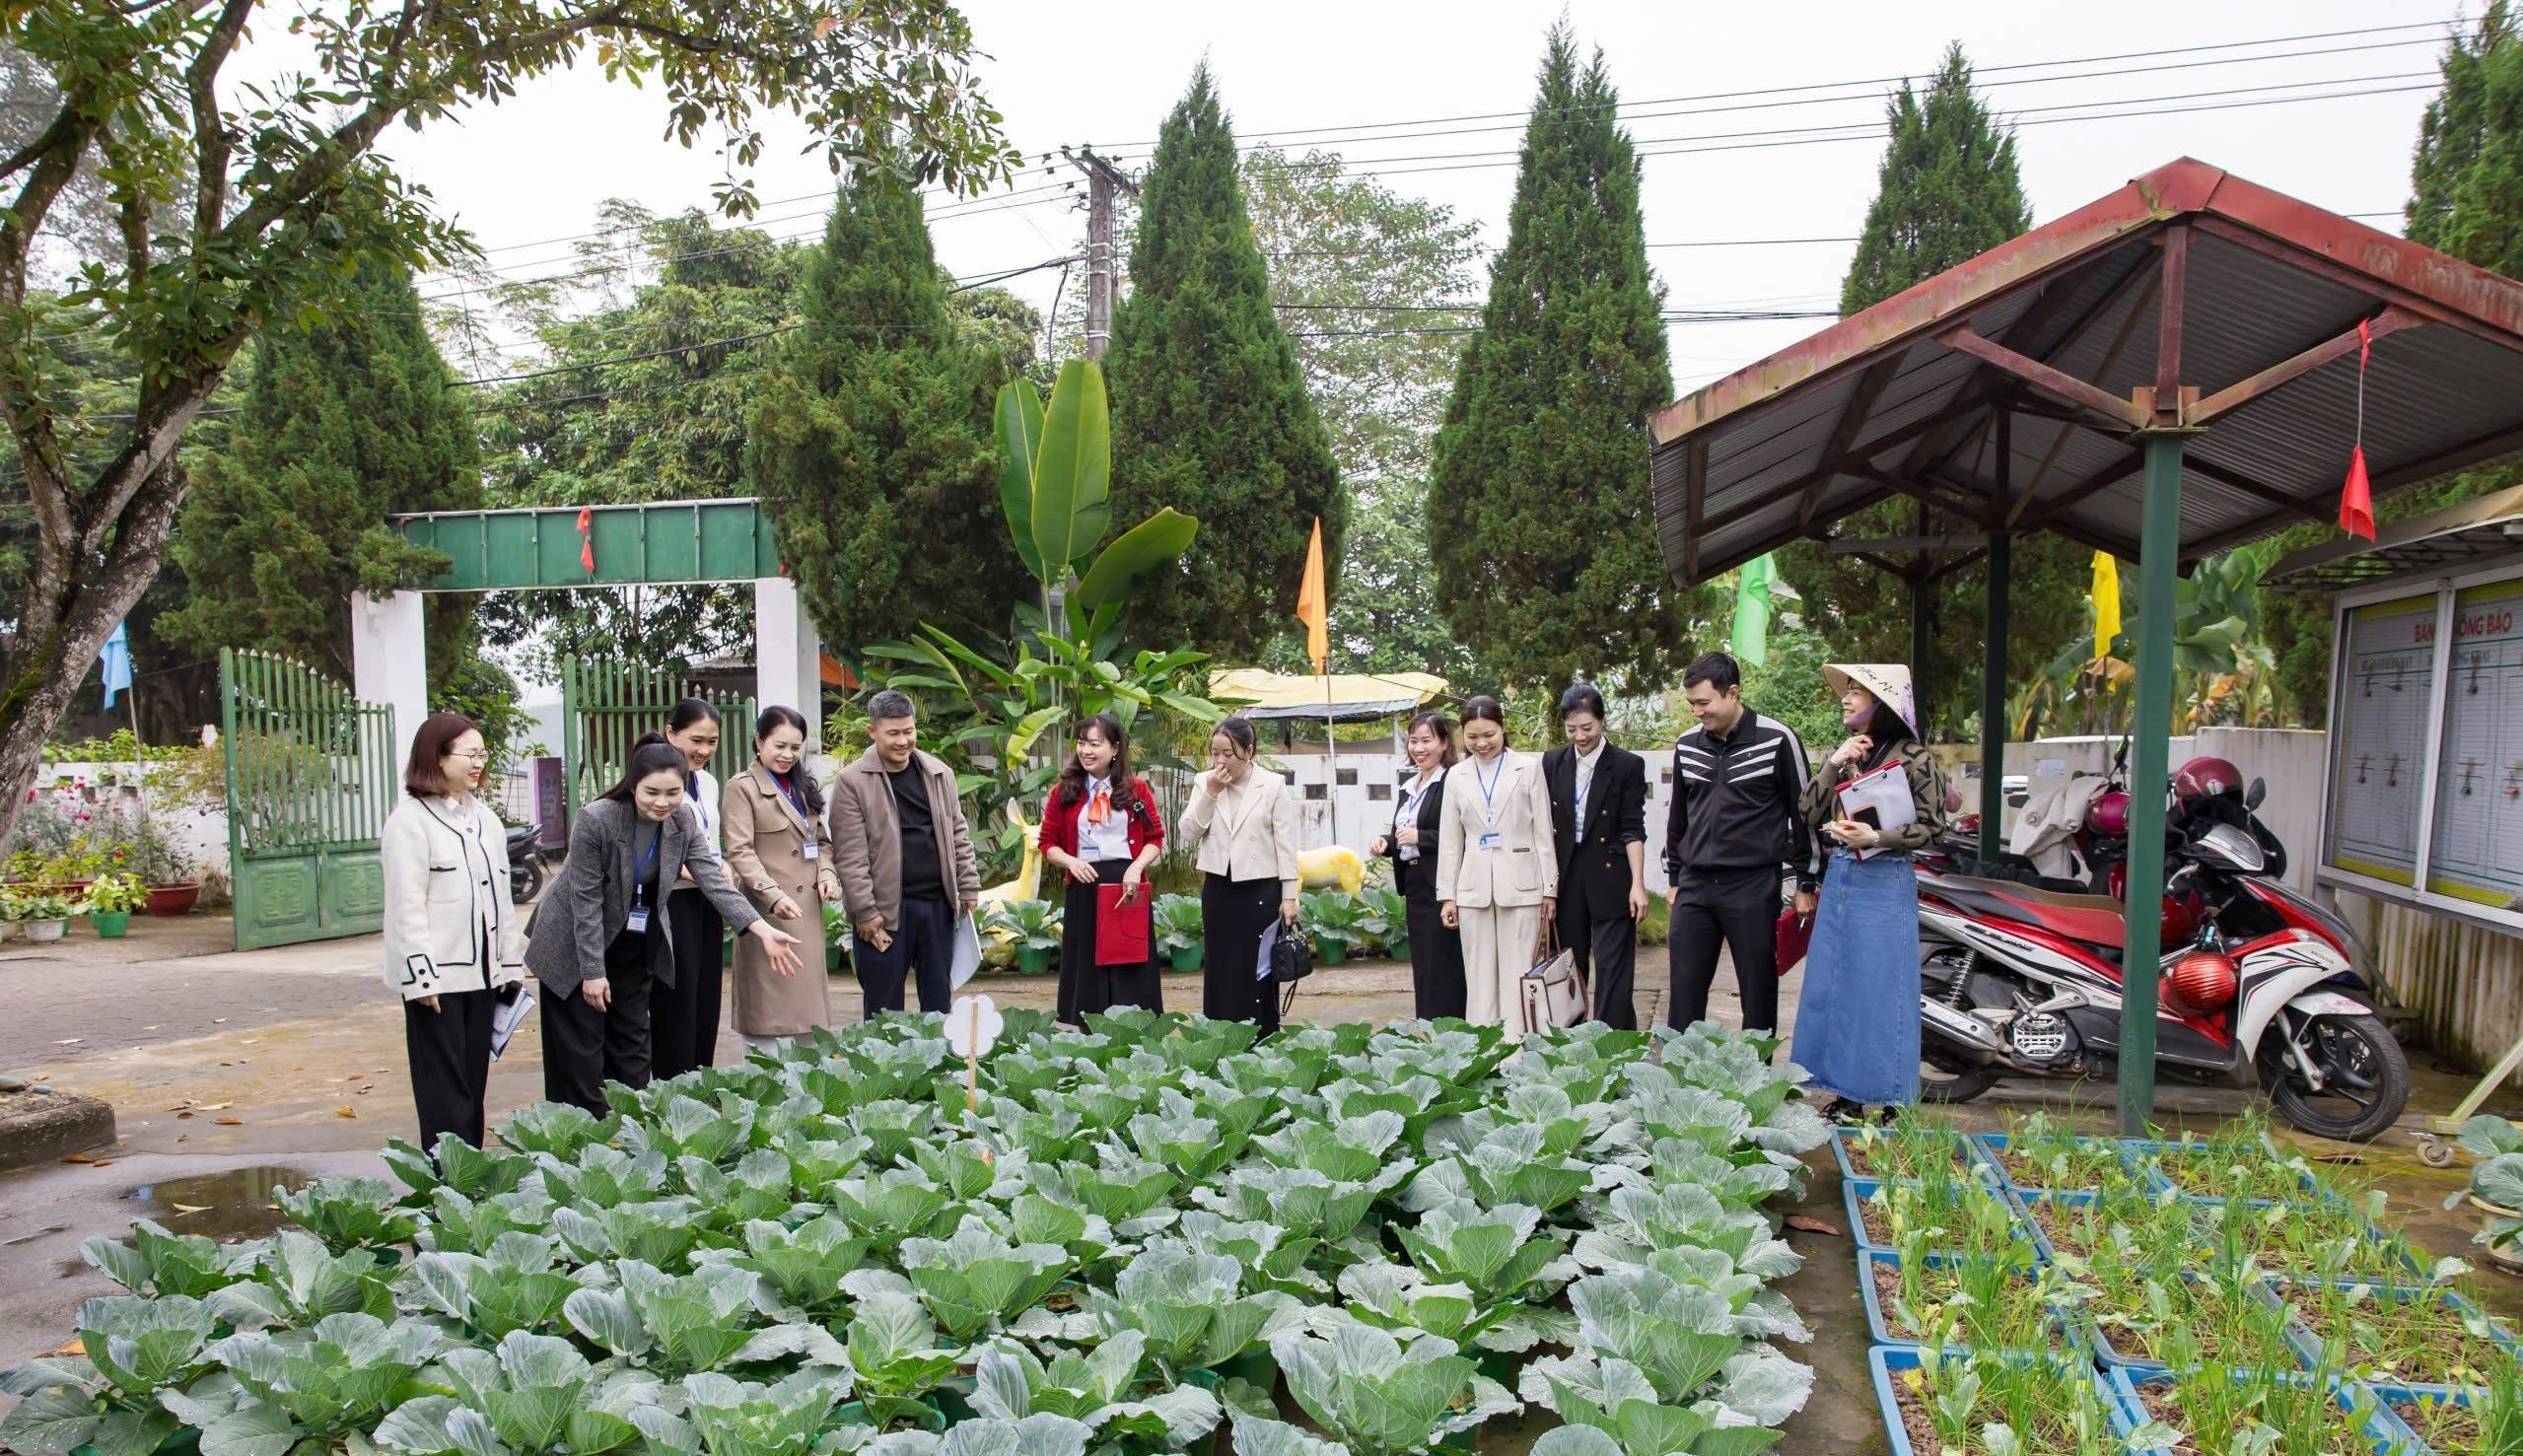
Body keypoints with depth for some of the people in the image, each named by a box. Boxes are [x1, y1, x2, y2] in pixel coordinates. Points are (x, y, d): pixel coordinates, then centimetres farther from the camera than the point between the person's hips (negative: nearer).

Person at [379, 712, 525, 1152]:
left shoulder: (484, 818, 14)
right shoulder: (410, 821, -8)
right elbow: (407, 907, -13)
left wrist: (511, 964, 14)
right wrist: (421, 977, -17)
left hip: (482, 972, 7)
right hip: (437, 976, -7)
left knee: (473, 1081, 11)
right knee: (444, 1089, -4)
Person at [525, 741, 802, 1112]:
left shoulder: (683, 819, -10)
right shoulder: (595, 820, -25)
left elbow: (711, 877, -15)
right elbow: (585, 900, -22)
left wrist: (762, 929, -26)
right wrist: (593, 971, -20)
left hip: (637, 946, 5)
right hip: (577, 948, -5)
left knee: (632, 1045, 11)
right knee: (581, 1053, 1)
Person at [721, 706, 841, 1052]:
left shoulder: (804, 786, 18)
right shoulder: (742, 787, -4)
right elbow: (740, 851, -13)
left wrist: (827, 873, 0)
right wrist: (773, 896, -25)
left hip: (808, 909, 7)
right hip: (768, 911, -7)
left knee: (805, 1004, 10)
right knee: (770, 1009, -4)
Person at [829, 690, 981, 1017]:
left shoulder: (939, 773, 8)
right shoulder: (852, 781, -6)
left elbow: (958, 835, 14)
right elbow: (850, 856, -9)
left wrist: (969, 888, 9)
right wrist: (865, 911, -12)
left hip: (938, 904, 4)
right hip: (886, 910, -4)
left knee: (938, 1000, 13)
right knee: (885, 1007, 4)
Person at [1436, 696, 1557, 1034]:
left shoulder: (1529, 768, 3)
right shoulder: (1457, 776, 10)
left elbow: (1543, 833, 3)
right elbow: (1450, 842, 12)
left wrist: (1549, 889, 0)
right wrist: (1447, 895, 7)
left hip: (1520, 885, -3)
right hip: (1474, 888, 3)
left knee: (1517, 977, -2)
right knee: (1479, 978, 5)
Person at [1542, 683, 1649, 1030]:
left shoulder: (1628, 765, -6)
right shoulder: (1553, 762, 5)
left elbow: (1633, 830, -7)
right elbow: (1546, 824, 8)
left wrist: (1637, 884, -11)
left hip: (1610, 879, -4)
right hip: (1566, 877, 4)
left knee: (1612, 968, -3)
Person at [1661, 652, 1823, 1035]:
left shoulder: (1776, 740, -7)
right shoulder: (1687, 745, 8)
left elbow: (1805, 812, -1)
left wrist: (1806, 882, 0)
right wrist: (1674, 877, 19)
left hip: (1754, 886, -4)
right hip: (1695, 887, 4)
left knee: (1758, 990, 4)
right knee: (1684, 989, 3)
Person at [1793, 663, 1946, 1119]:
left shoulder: (1913, 756, -7)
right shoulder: (1844, 754, 11)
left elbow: (1932, 826, -8)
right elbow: (1809, 815, 5)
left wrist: (1876, 837, -20)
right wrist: (1833, 765, -7)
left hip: (1886, 882, -6)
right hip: (1840, 878, 7)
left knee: (1881, 993, -3)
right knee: (1833, 988, 8)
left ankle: (1889, 1104, 8)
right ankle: (1847, 1097, 18)